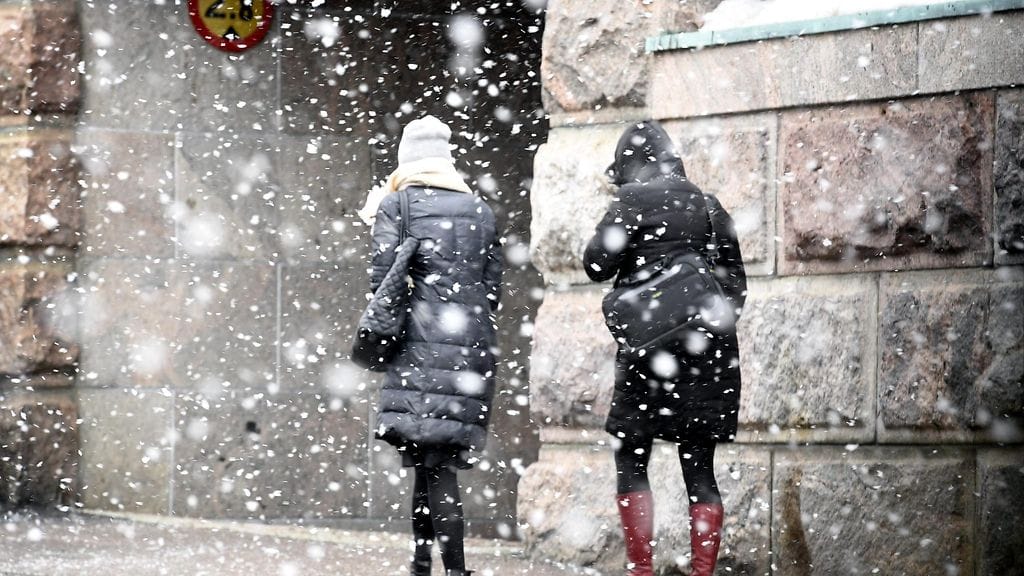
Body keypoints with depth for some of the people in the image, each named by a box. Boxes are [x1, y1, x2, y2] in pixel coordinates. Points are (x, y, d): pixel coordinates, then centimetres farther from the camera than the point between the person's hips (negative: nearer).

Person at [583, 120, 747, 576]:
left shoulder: (633, 200, -3)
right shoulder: (707, 205, 14)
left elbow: (598, 264, -5)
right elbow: (735, 280, 15)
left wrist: (608, 229, 11)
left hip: (651, 347, -5)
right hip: (709, 350, 5)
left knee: (631, 460, 2)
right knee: (700, 468, 5)